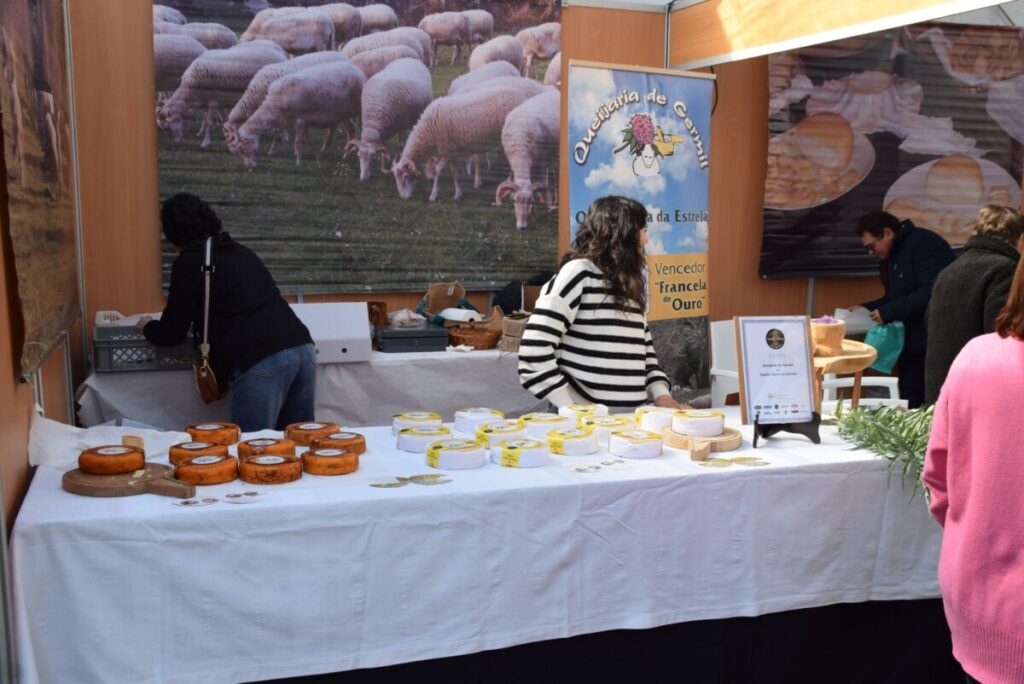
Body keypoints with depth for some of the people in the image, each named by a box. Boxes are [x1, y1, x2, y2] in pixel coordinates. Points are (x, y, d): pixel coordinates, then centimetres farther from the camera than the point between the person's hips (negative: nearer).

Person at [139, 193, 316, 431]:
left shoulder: (190, 262, 3)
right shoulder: (240, 251, 23)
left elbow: (172, 333, 9)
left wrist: (148, 326, 31)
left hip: (260, 361, -7)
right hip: (302, 349, 7)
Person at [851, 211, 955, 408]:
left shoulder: (924, 244, -14)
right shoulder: (890, 258, 16)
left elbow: (932, 292, -25)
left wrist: (888, 312, -21)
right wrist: (866, 308, 7)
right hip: (911, 345, 9)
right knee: (910, 407, 9)